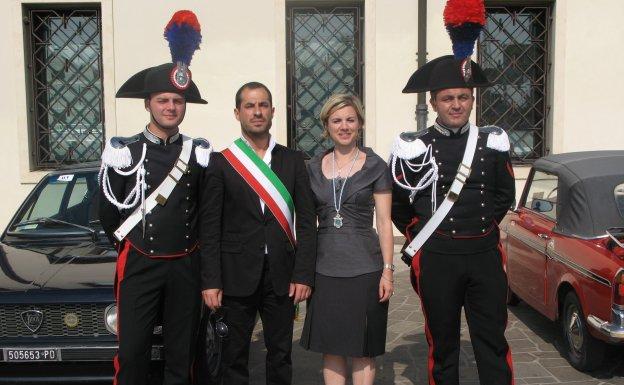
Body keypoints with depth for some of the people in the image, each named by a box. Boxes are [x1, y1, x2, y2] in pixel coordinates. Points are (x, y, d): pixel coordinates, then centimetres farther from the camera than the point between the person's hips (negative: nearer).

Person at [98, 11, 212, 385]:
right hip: (139, 266, -1)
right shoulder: (124, 153, -3)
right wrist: (130, 246, 12)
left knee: (181, 352, 12)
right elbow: (109, 213, 4)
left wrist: (190, 243, 10)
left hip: (186, 266, 2)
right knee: (133, 352, 3)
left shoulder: (200, 154, 2)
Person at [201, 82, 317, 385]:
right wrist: (210, 281, -7)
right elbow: (211, 227, -2)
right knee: (234, 355, 10)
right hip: (237, 276, -1)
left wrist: (303, 274, -4)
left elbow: (306, 222, 3)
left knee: (281, 354, 12)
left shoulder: (294, 161, 6)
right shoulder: (221, 162, 1)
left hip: (282, 275, 2)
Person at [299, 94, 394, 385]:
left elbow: (384, 223, -1)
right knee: (330, 347, 9)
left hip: (364, 269, -2)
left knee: (362, 349, 6)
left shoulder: (375, 166, -1)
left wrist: (388, 271, -6)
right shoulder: (314, 167, 8)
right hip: (324, 270, 3)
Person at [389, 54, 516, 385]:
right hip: (436, 258, -2)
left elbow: (505, 194, 16)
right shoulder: (414, 148, -3)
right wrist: (419, 235, 6)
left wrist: (483, 226, 10)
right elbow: (397, 204, 7)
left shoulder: (492, 143, 4)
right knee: (442, 342, 11)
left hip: (486, 255, 2)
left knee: (493, 341, 8)